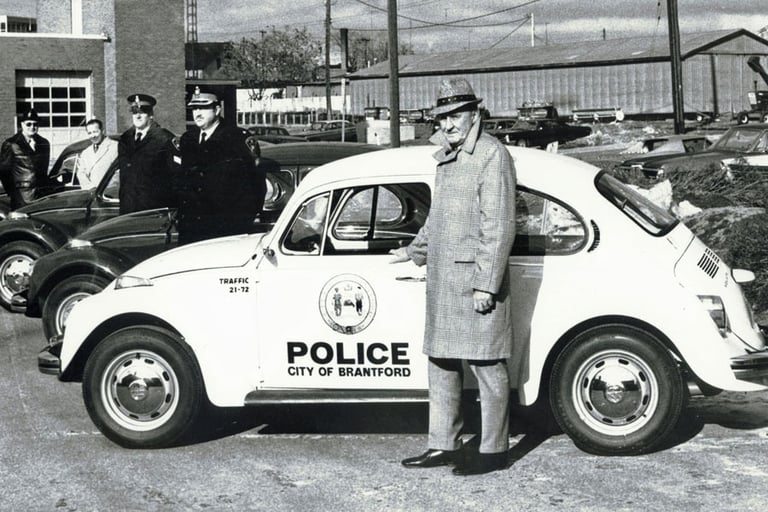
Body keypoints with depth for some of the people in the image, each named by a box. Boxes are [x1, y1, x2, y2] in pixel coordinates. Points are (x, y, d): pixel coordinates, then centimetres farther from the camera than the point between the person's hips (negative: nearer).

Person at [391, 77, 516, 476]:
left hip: (476, 282, -9)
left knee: (486, 366, -1)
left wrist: (486, 284, -19)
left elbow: (499, 226, -16)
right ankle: (443, 445, 22)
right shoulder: (447, 157, 16)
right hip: (442, 281, 9)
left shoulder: (491, 156, -10)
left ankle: (493, 450, 8)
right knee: (441, 365, 13)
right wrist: (415, 251, 35)